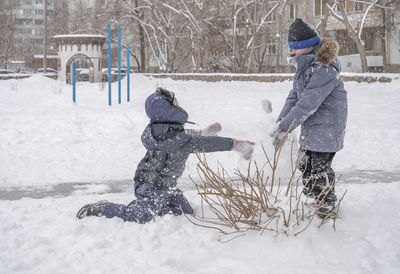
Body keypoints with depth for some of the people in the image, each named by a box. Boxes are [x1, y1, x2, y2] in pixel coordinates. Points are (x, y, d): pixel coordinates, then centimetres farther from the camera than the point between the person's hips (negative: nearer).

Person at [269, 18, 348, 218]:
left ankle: (327, 208, 13)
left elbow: (307, 104, -28)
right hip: (310, 129, 10)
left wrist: (284, 129, -25)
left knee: (320, 170, -3)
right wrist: (280, 121, -4)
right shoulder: (304, 66, 7)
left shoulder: (324, 70, -25)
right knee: (306, 167, 18)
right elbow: (295, 96, 8)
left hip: (326, 129, -10)